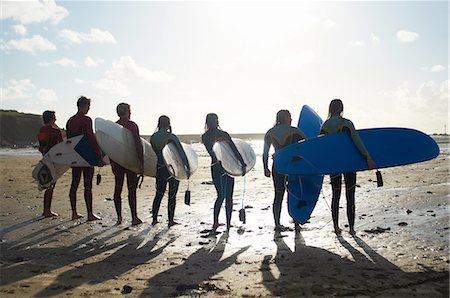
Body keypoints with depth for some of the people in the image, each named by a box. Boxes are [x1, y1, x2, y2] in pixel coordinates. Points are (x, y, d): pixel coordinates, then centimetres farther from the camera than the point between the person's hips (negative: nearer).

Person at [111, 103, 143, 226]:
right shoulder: (132, 125, -8)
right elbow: (138, 145, -14)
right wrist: (141, 163, -11)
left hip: (117, 161, 5)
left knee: (118, 189, 10)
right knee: (132, 190, 0)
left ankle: (119, 217, 13)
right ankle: (134, 218, 2)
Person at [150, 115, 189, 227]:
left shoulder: (153, 137, 1)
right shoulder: (172, 137, -13)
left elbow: (156, 152, 11)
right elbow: (181, 153, -13)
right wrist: (187, 166, -8)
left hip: (160, 168, 4)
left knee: (159, 194, 14)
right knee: (172, 196, 5)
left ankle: (154, 219, 19)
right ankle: (171, 220, 9)